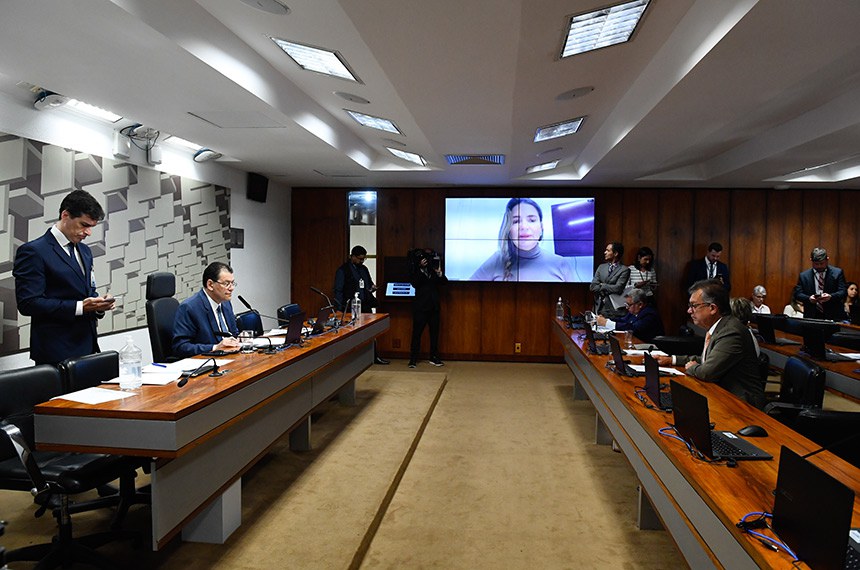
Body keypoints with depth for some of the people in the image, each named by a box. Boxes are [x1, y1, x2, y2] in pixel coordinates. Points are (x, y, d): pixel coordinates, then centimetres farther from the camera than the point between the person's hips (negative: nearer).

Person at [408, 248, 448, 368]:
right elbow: (414, 283, -16)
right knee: (417, 332, -2)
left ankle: (434, 357, 17)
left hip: (434, 305, 4)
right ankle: (413, 359, 3)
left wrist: (439, 273, -17)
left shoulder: (435, 268, 7)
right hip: (421, 305, -4)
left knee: (434, 332, 8)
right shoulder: (416, 269, -1)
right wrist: (421, 269, -21)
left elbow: (445, 282, 1)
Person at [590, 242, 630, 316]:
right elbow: (592, 286, 4)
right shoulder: (601, 267, 12)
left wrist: (602, 285, -4)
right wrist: (607, 290, -8)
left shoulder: (624, 270, -4)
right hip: (599, 307, 4)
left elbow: (618, 288, -16)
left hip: (614, 309, -4)